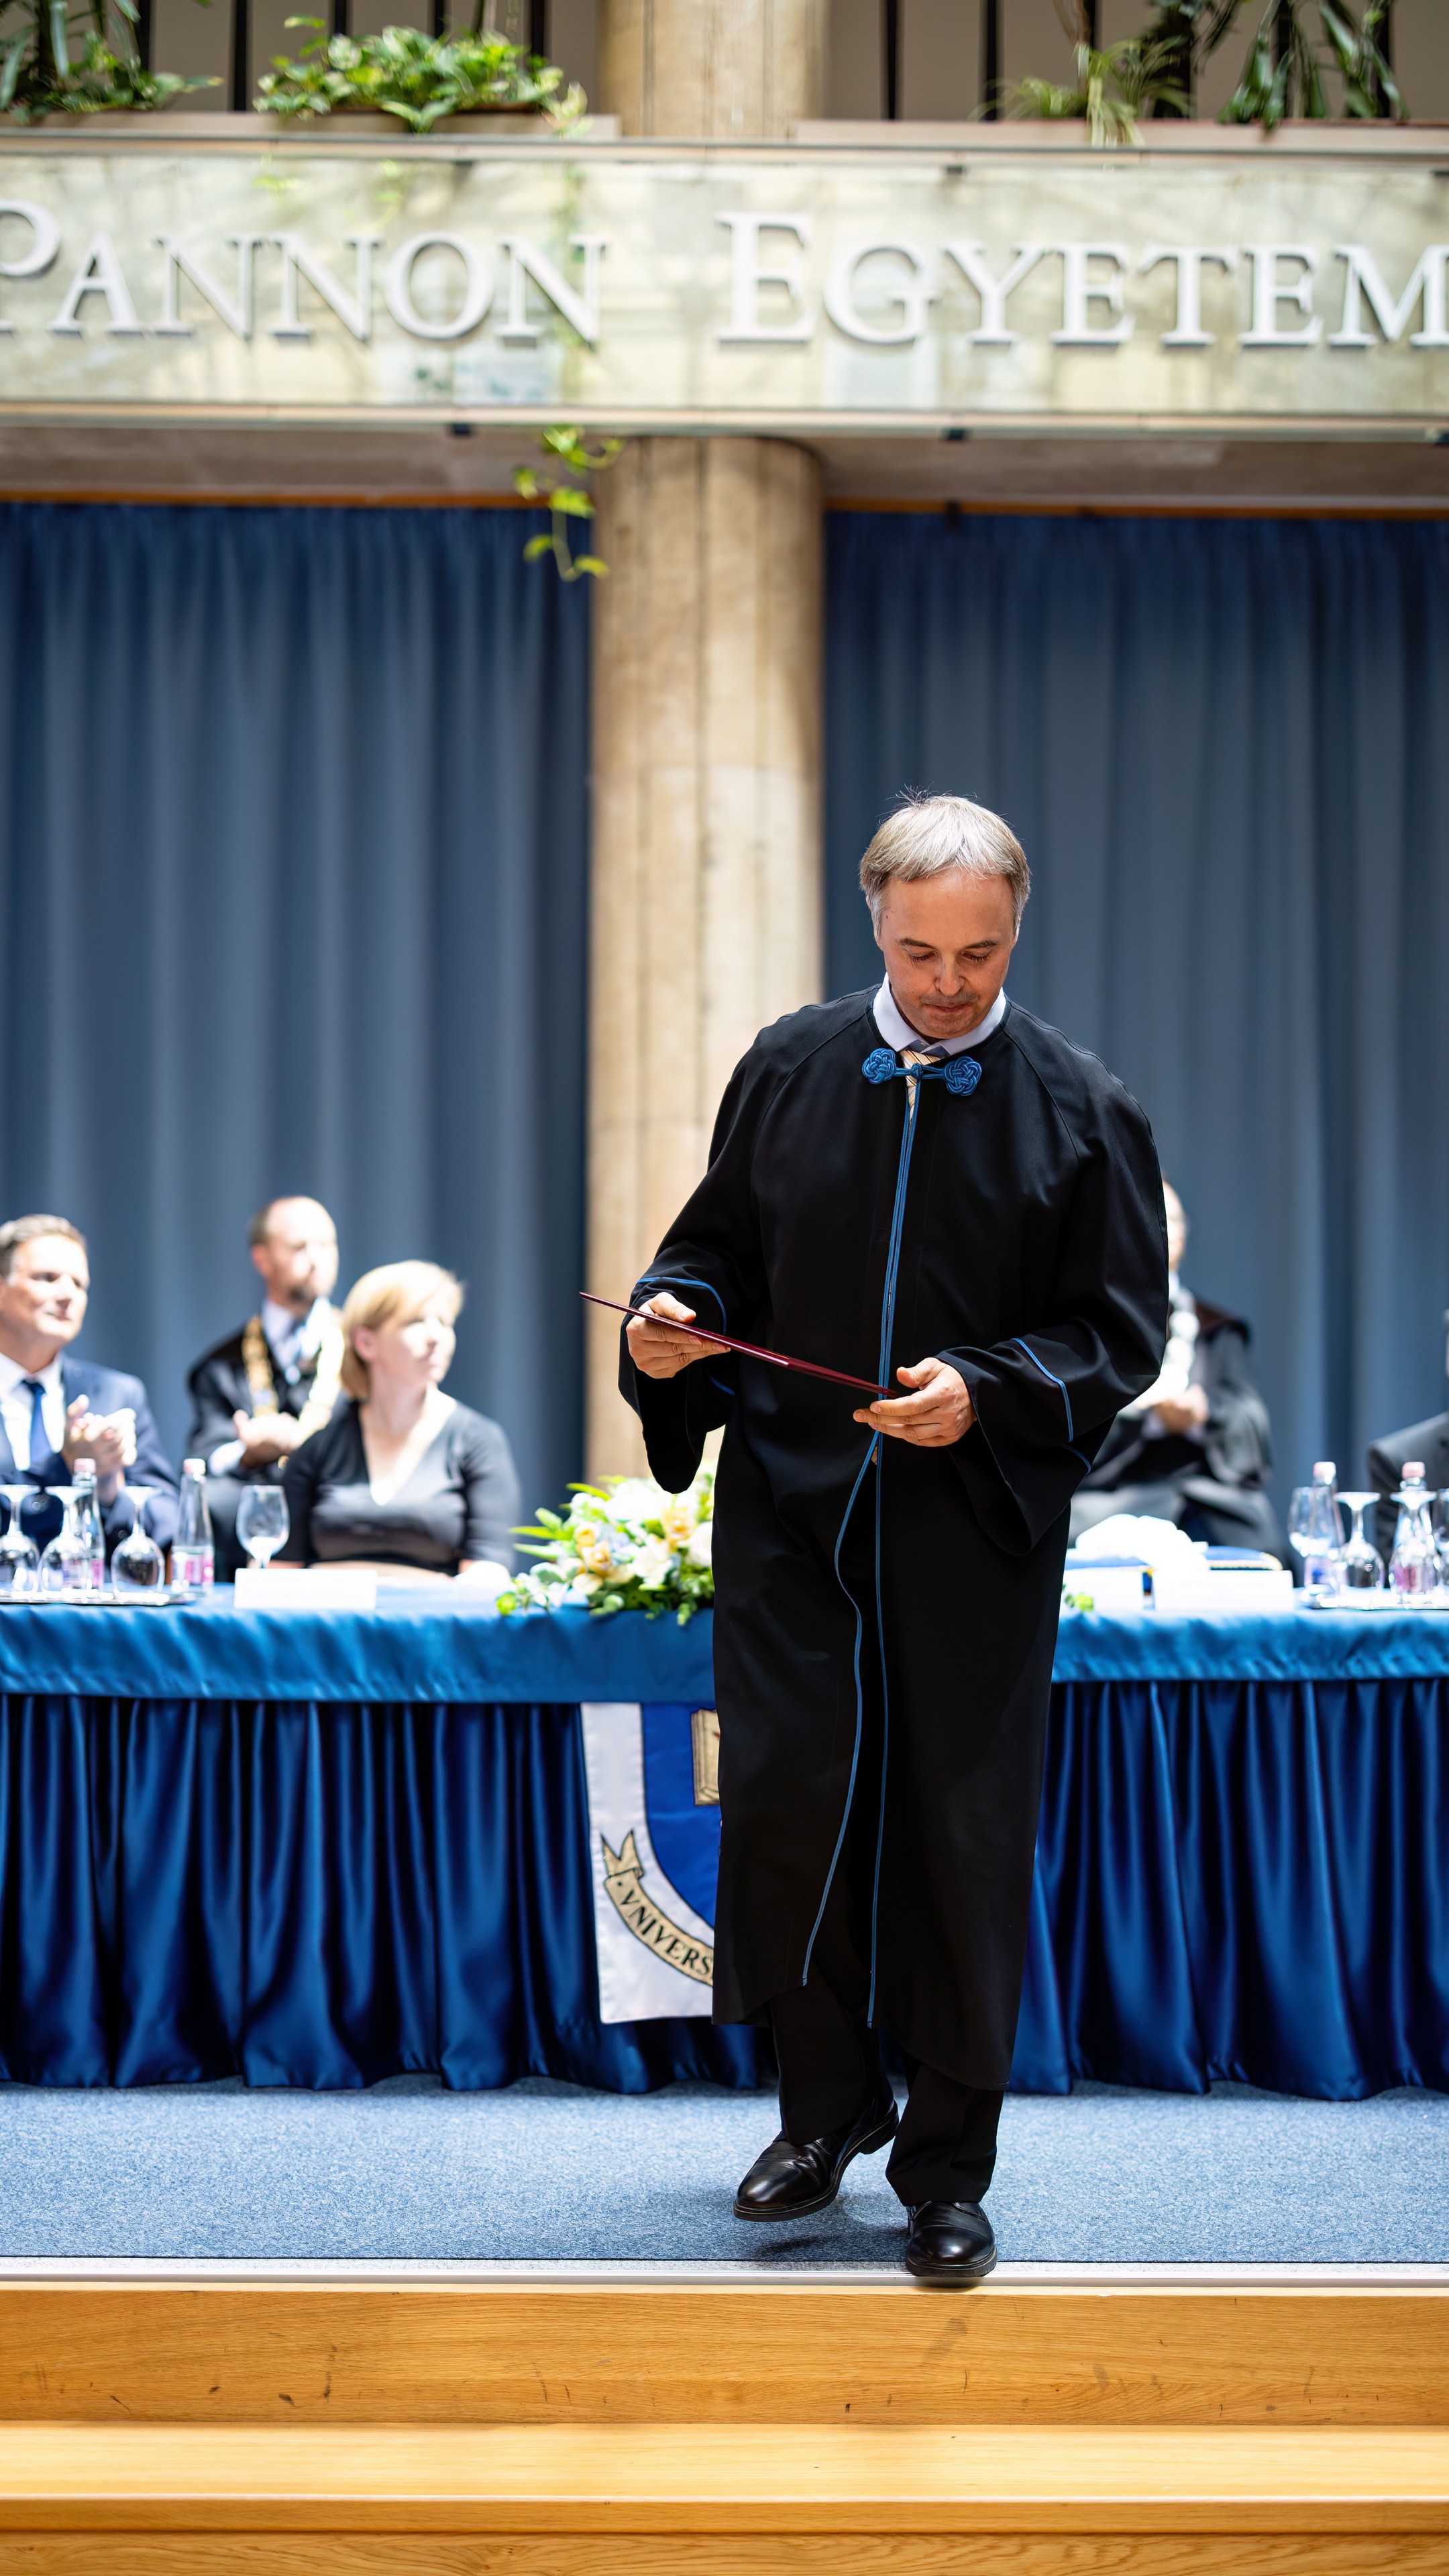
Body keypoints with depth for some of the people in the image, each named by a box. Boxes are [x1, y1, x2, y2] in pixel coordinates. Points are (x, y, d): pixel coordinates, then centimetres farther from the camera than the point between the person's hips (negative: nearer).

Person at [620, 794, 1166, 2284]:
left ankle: (947, 2167, 14)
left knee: (960, 1831, 1)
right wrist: (674, 1318, -8)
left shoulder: (1079, 1112, -1)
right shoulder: (788, 1071, 6)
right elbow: (717, 1244, 14)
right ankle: (827, 2105, 21)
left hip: (972, 1524, -2)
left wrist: (985, 1392, -17)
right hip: (791, 1503, 2)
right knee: (781, 1800, -2)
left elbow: (1124, 1326, -1)